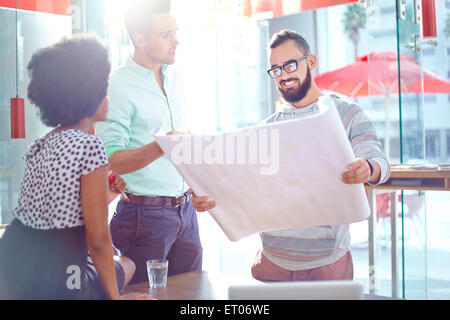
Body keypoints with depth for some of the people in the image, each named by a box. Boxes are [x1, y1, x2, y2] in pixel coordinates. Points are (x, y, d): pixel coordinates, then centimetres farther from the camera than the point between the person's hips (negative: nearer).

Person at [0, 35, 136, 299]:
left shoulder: (42, 144, 10)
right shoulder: (90, 146, -17)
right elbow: (98, 241, -15)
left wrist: (103, 197, 19)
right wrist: (114, 296, -4)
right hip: (53, 283, -8)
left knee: (125, 264, 28)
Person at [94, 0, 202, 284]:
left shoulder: (174, 76, 10)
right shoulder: (118, 87, -14)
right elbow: (111, 161, -20)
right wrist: (161, 147, -35)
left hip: (185, 208, 7)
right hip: (146, 215, -7)